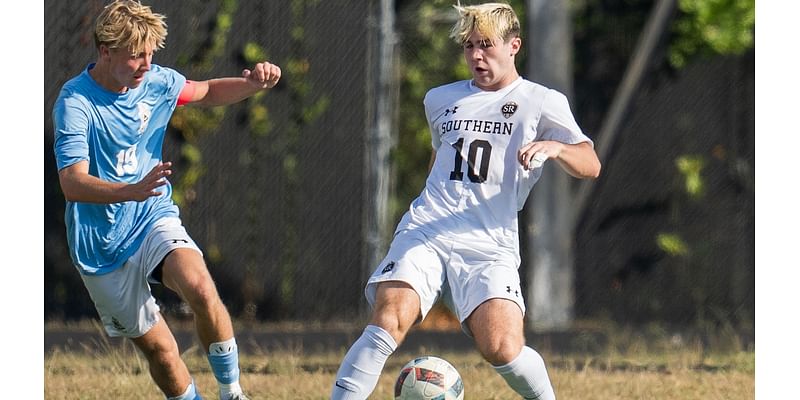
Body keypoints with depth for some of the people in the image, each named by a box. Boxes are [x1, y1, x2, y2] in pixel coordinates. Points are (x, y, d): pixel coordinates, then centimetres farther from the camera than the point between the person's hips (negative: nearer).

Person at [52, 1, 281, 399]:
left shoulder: (154, 81, -2)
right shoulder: (75, 103, -20)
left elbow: (207, 91, 19)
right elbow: (73, 183, -31)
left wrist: (253, 83, -2)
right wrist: (132, 191, -49)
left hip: (155, 218, 3)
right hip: (104, 245, -3)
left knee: (201, 289, -27)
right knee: (156, 345, 3)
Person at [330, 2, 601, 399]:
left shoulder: (541, 102, 7)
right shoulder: (442, 99, 20)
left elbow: (590, 166, -5)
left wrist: (554, 147, -25)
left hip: (490, 246, -3)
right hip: (426, 233, 3)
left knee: (502, 349, -21)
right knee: (388, 321, -24)